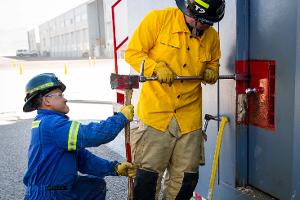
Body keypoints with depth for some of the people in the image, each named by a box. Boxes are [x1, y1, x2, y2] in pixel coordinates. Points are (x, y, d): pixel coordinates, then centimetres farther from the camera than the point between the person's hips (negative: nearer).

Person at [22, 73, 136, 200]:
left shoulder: (51, 122, 9)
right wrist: (122, 117, -14)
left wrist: (115, 168, -3)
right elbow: (90, 135, -29)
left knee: (97, 185, 17)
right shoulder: (50, 124, -22)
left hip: (61, 188, 10)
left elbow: (81, 157, 5)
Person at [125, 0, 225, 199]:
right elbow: (133, 52, -3)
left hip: (189, 116, 4)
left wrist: (211, 71, 1)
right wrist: (157, 67, -19)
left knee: (186, 177, 12)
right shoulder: (159, 19, -6)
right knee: (148, 175, 2)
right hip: (156, 112, -4)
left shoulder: (213, 37, 6)